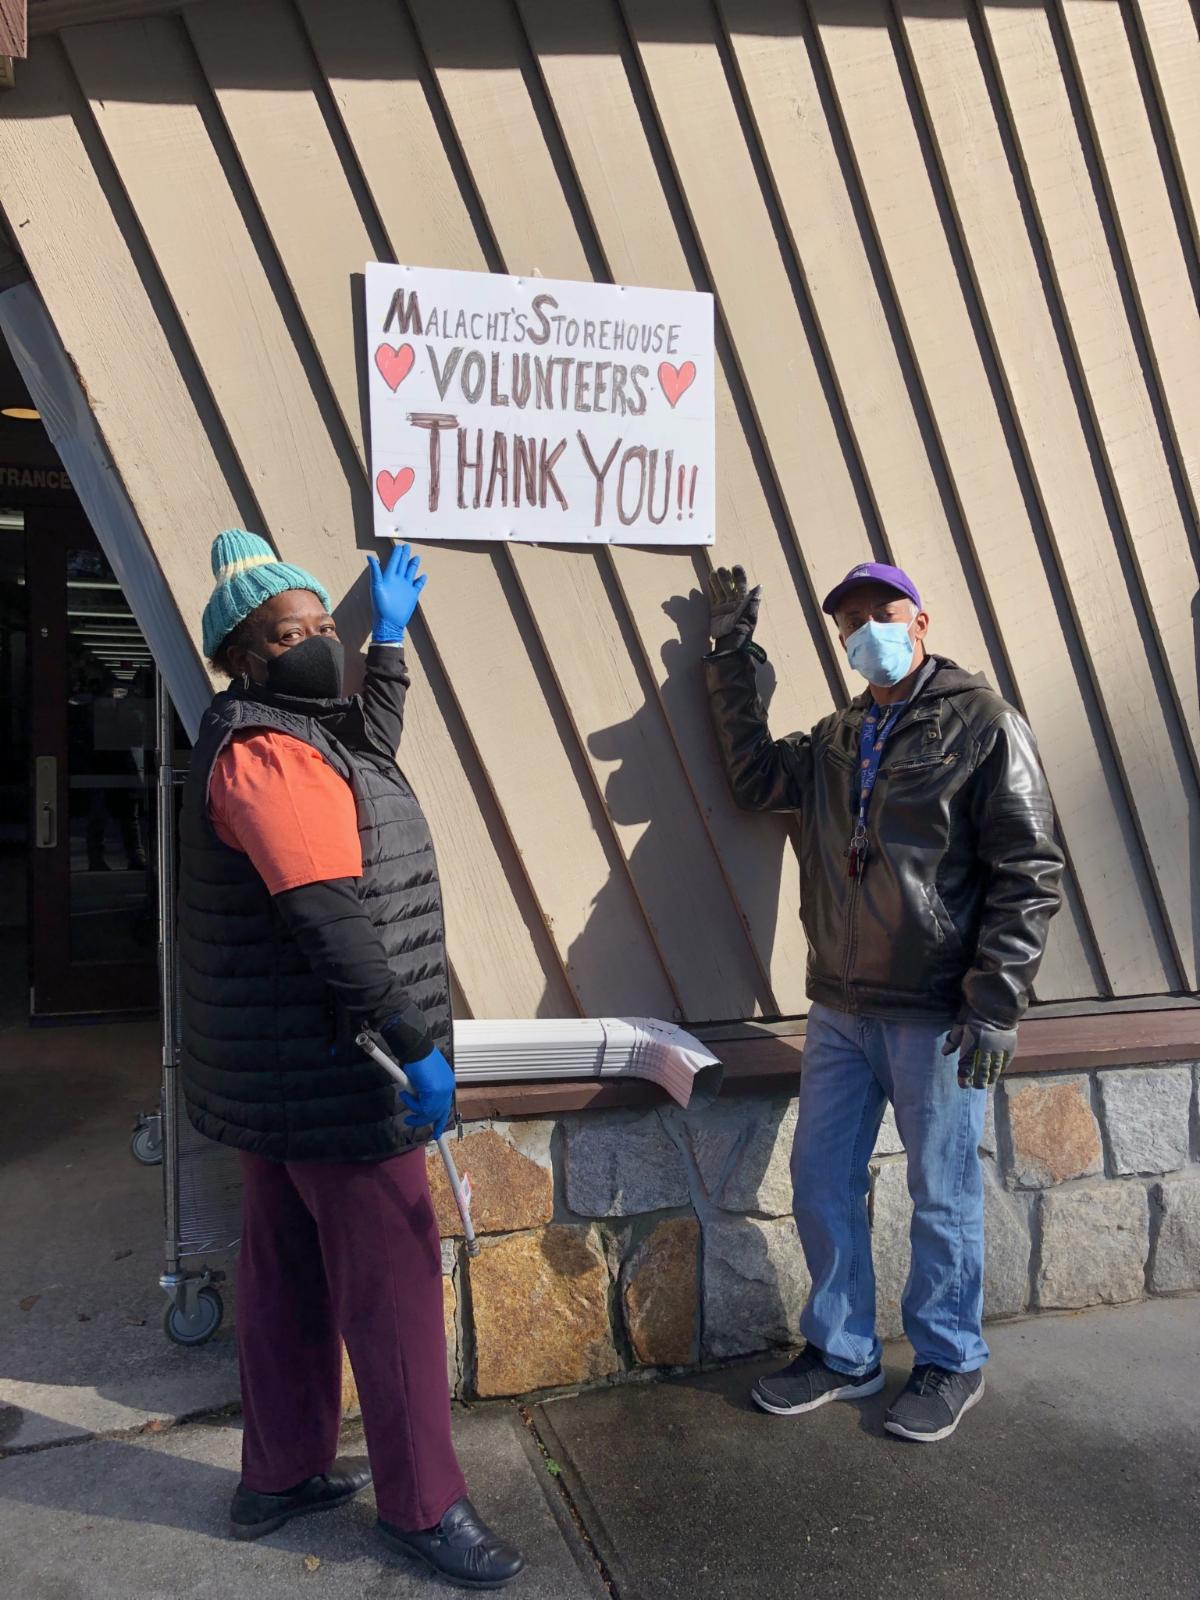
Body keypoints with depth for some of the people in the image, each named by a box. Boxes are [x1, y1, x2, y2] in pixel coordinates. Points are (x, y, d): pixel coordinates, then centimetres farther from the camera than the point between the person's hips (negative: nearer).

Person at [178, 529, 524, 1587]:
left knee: (288, 1274, 19)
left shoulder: (302, 735, 12)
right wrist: (414, 1041, -26)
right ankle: (423, 1504, 18)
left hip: (281, 1078, 10)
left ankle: (280, 1476, 34)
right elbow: (328, 918, -27)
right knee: (393, 1284, 2)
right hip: (334, 1076, -10)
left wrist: (391, 639, 31)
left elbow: (371, 749, 34)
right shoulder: (267, 753, -19)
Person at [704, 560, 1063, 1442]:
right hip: (841, 1010, 6)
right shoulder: (837, 740, 13)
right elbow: (757, 777, 18)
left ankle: (951, 1363, 30)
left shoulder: (984, 725, -7)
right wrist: (733, 659, 16)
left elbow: (1030, 871, -10)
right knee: (822, 1181, 12)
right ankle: (842, 1352, 31)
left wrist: (997, 1002, -15)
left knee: (944, 1196, 9)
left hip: (937, 1016, -6)